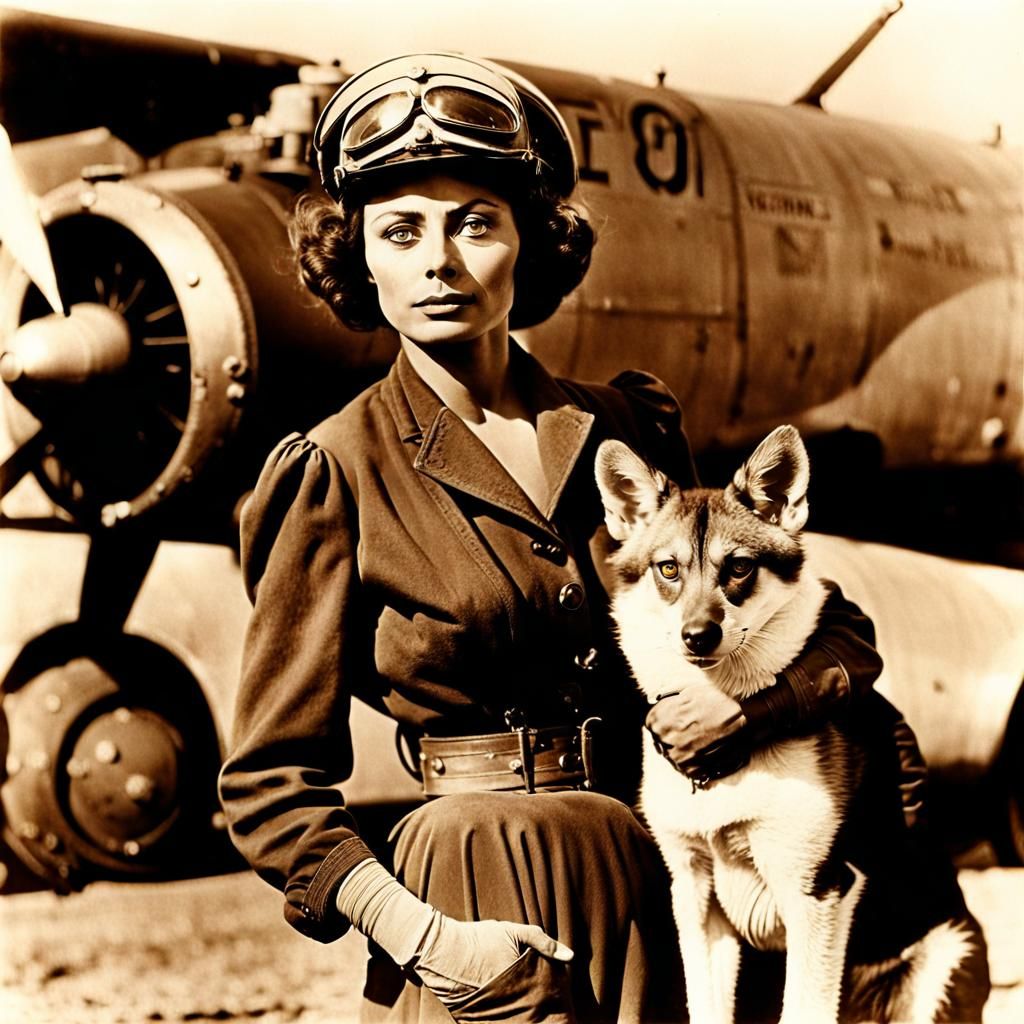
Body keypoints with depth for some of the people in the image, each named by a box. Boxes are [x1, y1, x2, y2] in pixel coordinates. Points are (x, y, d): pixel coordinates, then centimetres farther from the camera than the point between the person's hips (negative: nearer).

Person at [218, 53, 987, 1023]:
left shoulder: (627, 427, 6)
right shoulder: (339, 475, -4)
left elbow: (840, 630, 13)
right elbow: (271, 779, -4)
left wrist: (755, 711, -8)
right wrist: (417, 936, -17)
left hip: (653, 893, 4)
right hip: (482, 904, -3)